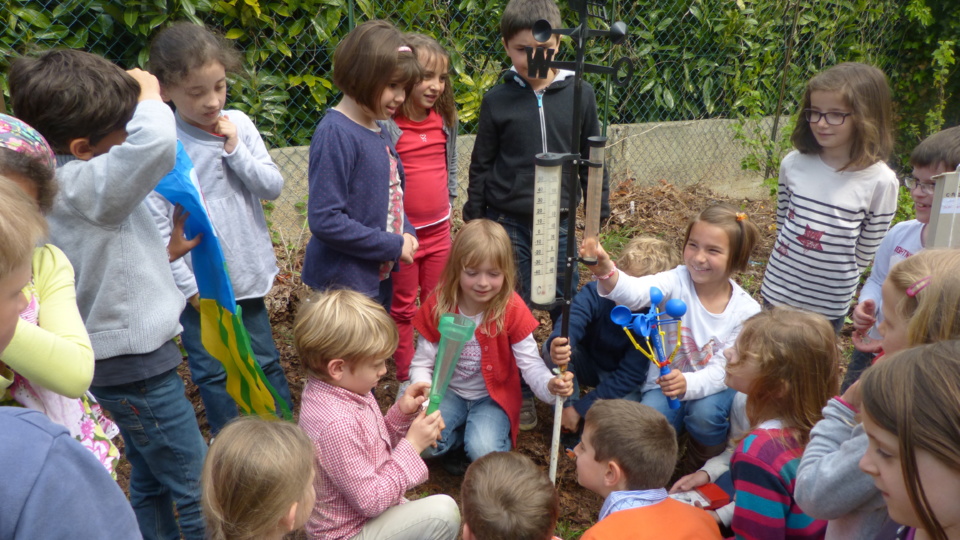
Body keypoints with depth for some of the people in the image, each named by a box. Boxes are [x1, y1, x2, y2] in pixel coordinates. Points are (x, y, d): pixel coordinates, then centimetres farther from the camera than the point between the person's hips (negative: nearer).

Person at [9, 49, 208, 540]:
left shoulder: (66, 178, 4)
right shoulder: (81, 185, -25)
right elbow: (154, 142, -42)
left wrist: (164, 250, 4)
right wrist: (149, 93, -24)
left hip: (129, 355, 10)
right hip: (135, 362, -10)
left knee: (149, 481, 22)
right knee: (197, 493, 1)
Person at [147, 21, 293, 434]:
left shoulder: (238, 125, -4)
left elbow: (273, 187, -3)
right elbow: (157, 226, -14)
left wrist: (235, 148, -16)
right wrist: (190, 287, -13)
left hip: (248, 275, 3)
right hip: (200, 286, -3)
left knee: (265, 362, 19)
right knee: (213, 373, 13)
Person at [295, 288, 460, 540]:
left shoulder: (336, 390, -6)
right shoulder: (336, 424, -34)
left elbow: (373, 442, 9)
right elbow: (371, 501, -27)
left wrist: (402, 412, -7)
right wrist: (412, 445, -23)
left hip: (367, 513, 9)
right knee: (443, 511, -21)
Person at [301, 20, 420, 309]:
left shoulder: (377, 129, 6)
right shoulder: (335, 135, -19)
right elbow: (325, 220, -24)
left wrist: (406, 233, -3)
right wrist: (393, 246, -18)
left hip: (380, 279, 9)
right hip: (344, 284, -8)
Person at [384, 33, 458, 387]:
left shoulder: (445, 119, 3)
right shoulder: (385, 125, -17)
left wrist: (449, 203, 12)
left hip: (439, 230, 5)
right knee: (403, 308, 11)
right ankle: (406, 378, 26)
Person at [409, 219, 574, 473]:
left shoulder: (512, 309, -18)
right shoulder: (437, 306, -14)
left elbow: (531, 364, -19)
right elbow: (422, 364, -8)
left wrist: (549, 385, -43)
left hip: (493, 396, -2)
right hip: (449, 392, 2)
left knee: (484, 451, -28)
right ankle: (463, 435, 7)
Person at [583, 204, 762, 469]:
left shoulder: (746, 310, -14)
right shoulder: (677, 282, -18)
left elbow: (723, 369, -18)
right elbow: (635, 292, -40)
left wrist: (689, 384, -40)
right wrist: (606, 272, -63)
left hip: (714, 385, 0)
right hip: (665, 380, 0)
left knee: (705, 413, -32)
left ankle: (710, 464, 2)